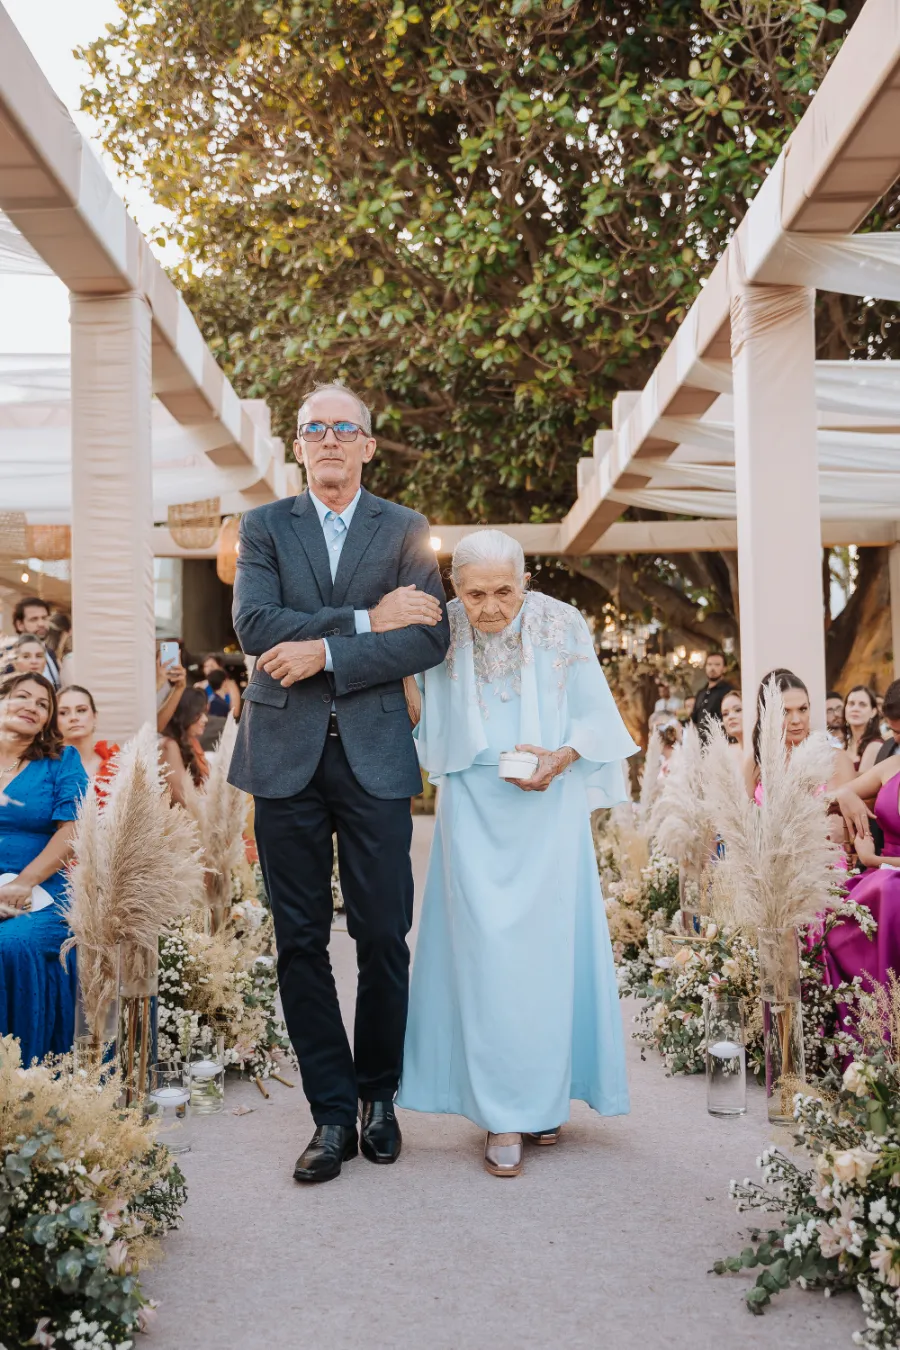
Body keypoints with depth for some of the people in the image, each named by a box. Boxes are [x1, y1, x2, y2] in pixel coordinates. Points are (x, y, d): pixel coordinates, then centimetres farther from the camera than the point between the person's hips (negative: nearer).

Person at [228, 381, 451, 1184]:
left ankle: (379, 1095, 22)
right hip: (287, 755, 1)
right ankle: (333, 1112, 14)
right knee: (301, 940, 4)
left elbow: (431, 638, -4)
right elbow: (254, 625, -7)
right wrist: (367, 620, -12)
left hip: (374, 755, 0)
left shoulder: (405, 531, 8)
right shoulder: (264, 527, 9)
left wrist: (325, 651, -13)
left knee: (384, 937, 2)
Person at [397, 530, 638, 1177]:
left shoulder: (562, 626, -9)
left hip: (548, 807, 0)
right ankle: (502, 1115, 1)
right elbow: (429, 725, 9)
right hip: (474, 807, 0)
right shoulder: (441, 632, -7)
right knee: (485, 949, -4)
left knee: (547, 946, 1)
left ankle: (544, 1097, 17)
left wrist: (561, 758, -15)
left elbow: (596, 715, -1)